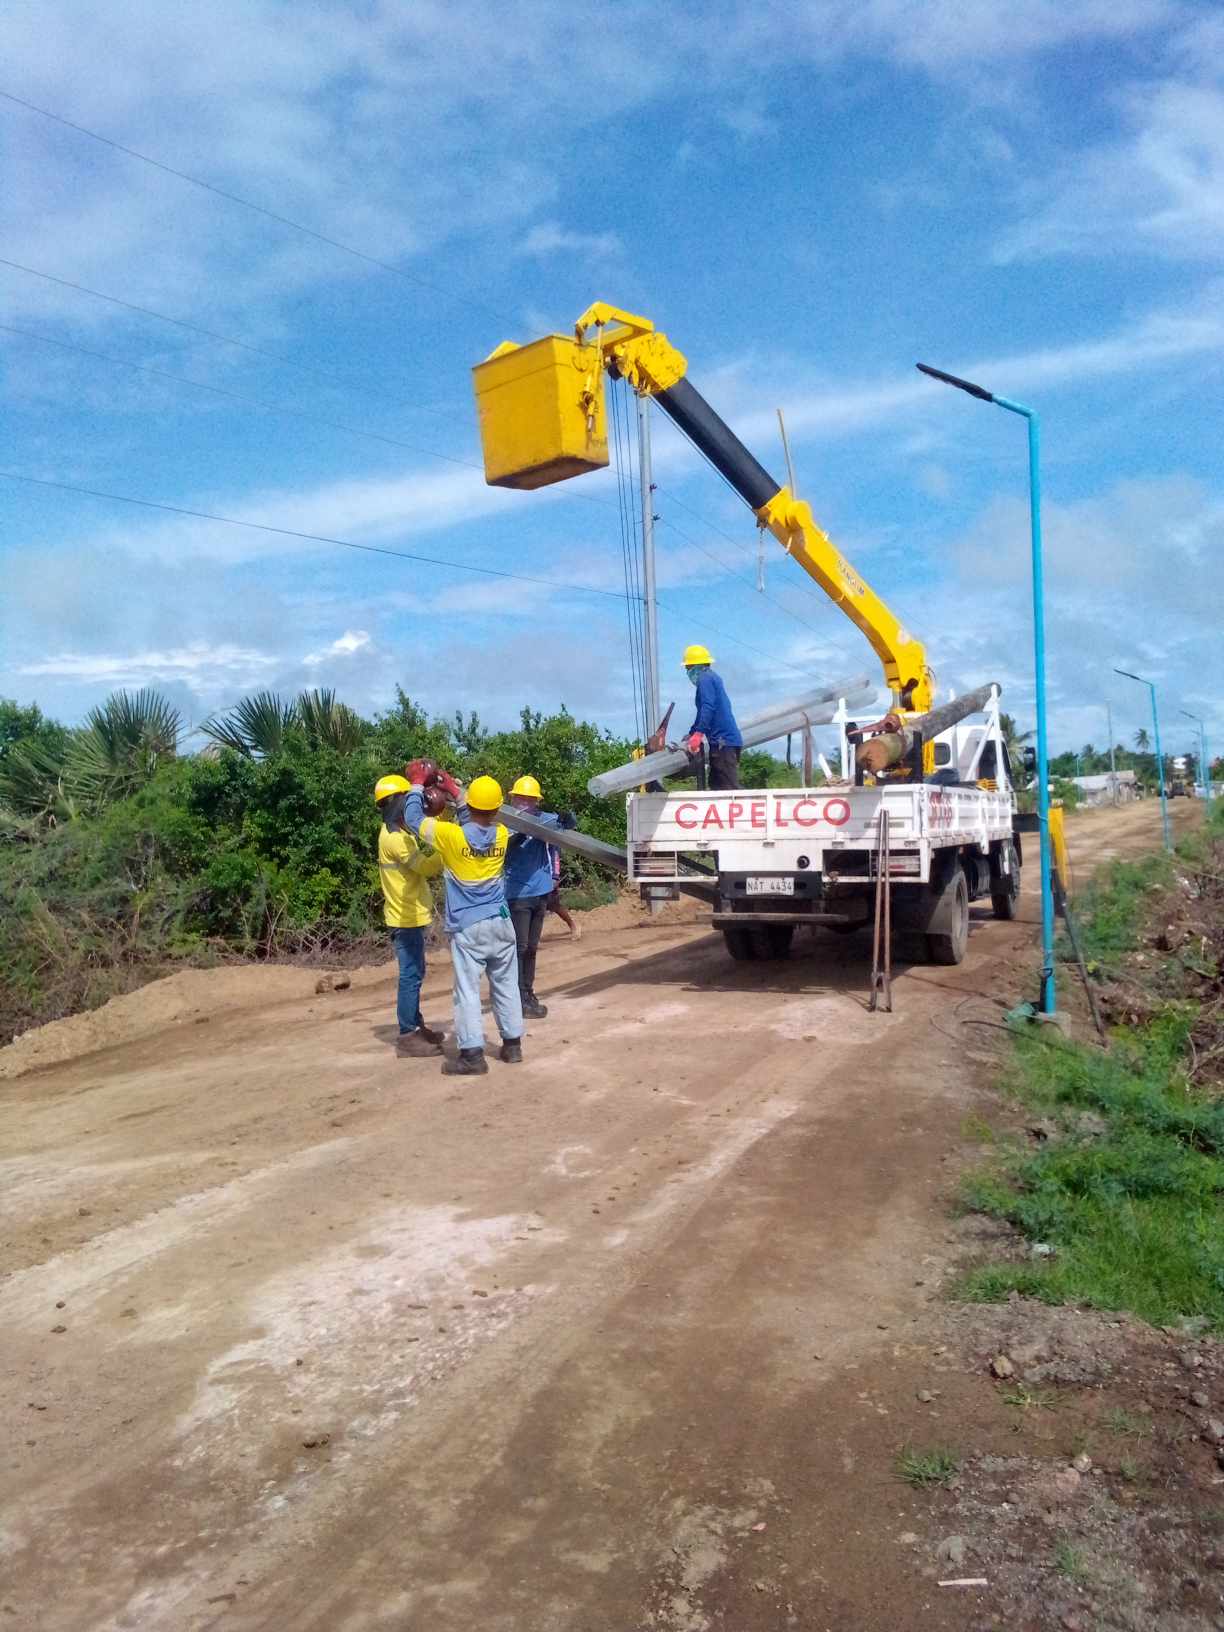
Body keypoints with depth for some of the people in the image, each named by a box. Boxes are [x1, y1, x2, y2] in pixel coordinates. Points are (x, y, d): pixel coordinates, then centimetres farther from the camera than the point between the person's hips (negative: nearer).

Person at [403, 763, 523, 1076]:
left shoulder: (450, 835, -14)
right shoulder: (501, 834, -3)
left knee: (467, 990, 0)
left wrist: (417, 784, 12)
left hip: (467, 927, -4)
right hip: (500, 923, 4)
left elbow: (414, 818, 0)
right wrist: (454, 790, 19)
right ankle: (512, 1044, 22)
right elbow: (480, 822, 19)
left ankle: (472, 1055, 0)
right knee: (506, 986, 14)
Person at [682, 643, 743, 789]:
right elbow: (703, 711, 33)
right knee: (716, 783, 12)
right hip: (722, 741, 10)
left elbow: (708, 707, -22)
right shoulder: (713, 677, 24)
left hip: (723, 741, -10)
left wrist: (698, 733, -27)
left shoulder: (705, 679, -7)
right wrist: (691, 734, 39)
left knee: (729, 786, -14)